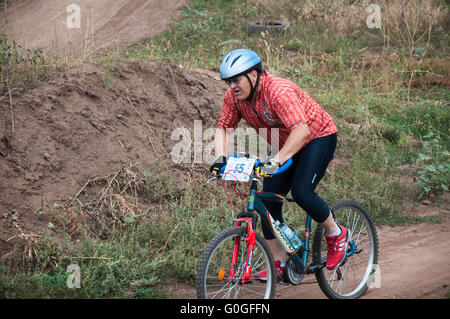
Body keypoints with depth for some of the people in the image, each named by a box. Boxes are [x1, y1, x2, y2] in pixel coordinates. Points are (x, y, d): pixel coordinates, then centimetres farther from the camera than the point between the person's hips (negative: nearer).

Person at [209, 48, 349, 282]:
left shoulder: (279, 91, -34)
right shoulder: (233, 96, -11)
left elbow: (301, 130, -43)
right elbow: (224, 127, -3)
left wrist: (276, 161, -51)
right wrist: (220, 158, -21)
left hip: (318, 136, -8)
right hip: (285, 146, 8)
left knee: (301, 192, -25)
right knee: (269, 200, -4)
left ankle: (336, 234, 2)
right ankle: (279, 265, 3)